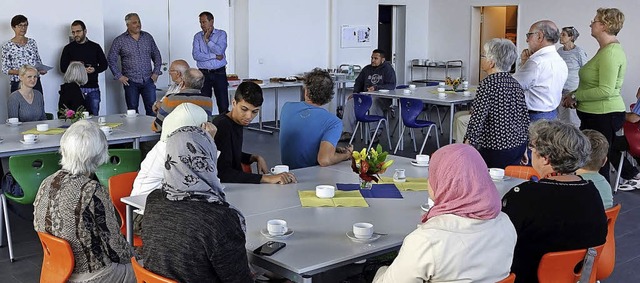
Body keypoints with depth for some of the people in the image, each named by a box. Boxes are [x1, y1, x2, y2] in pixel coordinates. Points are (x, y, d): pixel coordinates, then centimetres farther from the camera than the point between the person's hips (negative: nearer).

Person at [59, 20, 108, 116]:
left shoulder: (95, 47, 10)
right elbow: (63, 68, 3)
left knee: (94, 116, 2)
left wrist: (94, 69, -10)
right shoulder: (68, 48, 7)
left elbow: (104, 65, 10)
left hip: (93, 88, 1)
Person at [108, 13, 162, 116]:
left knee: (152, 109, -1)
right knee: (132, 110, 4)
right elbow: (111, 59, 2)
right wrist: (119, 76, -4)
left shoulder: (148, 37, 8)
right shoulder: (119, 41, 0)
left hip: (148, 80, 2)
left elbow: (156, 55, 15)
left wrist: (156, 72, 5)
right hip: (131, 82, -2)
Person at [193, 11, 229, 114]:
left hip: (219, 73, -1)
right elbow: (196, 55, -6)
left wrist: (207, 39, -8)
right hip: (204, 74, 1)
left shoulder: (221, 34, 3)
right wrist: (215, 56, -9)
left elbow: (219, 50, -14)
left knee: (223, 105, -2)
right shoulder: (197, 36, 8)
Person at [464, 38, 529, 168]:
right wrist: (523, 150, 22)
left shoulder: (488, 83, -14)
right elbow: (525, 119, 13)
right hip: (519, 147, 8)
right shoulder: (515, 83, 8)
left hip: (496, 150, -8)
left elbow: (477, 120, -19)